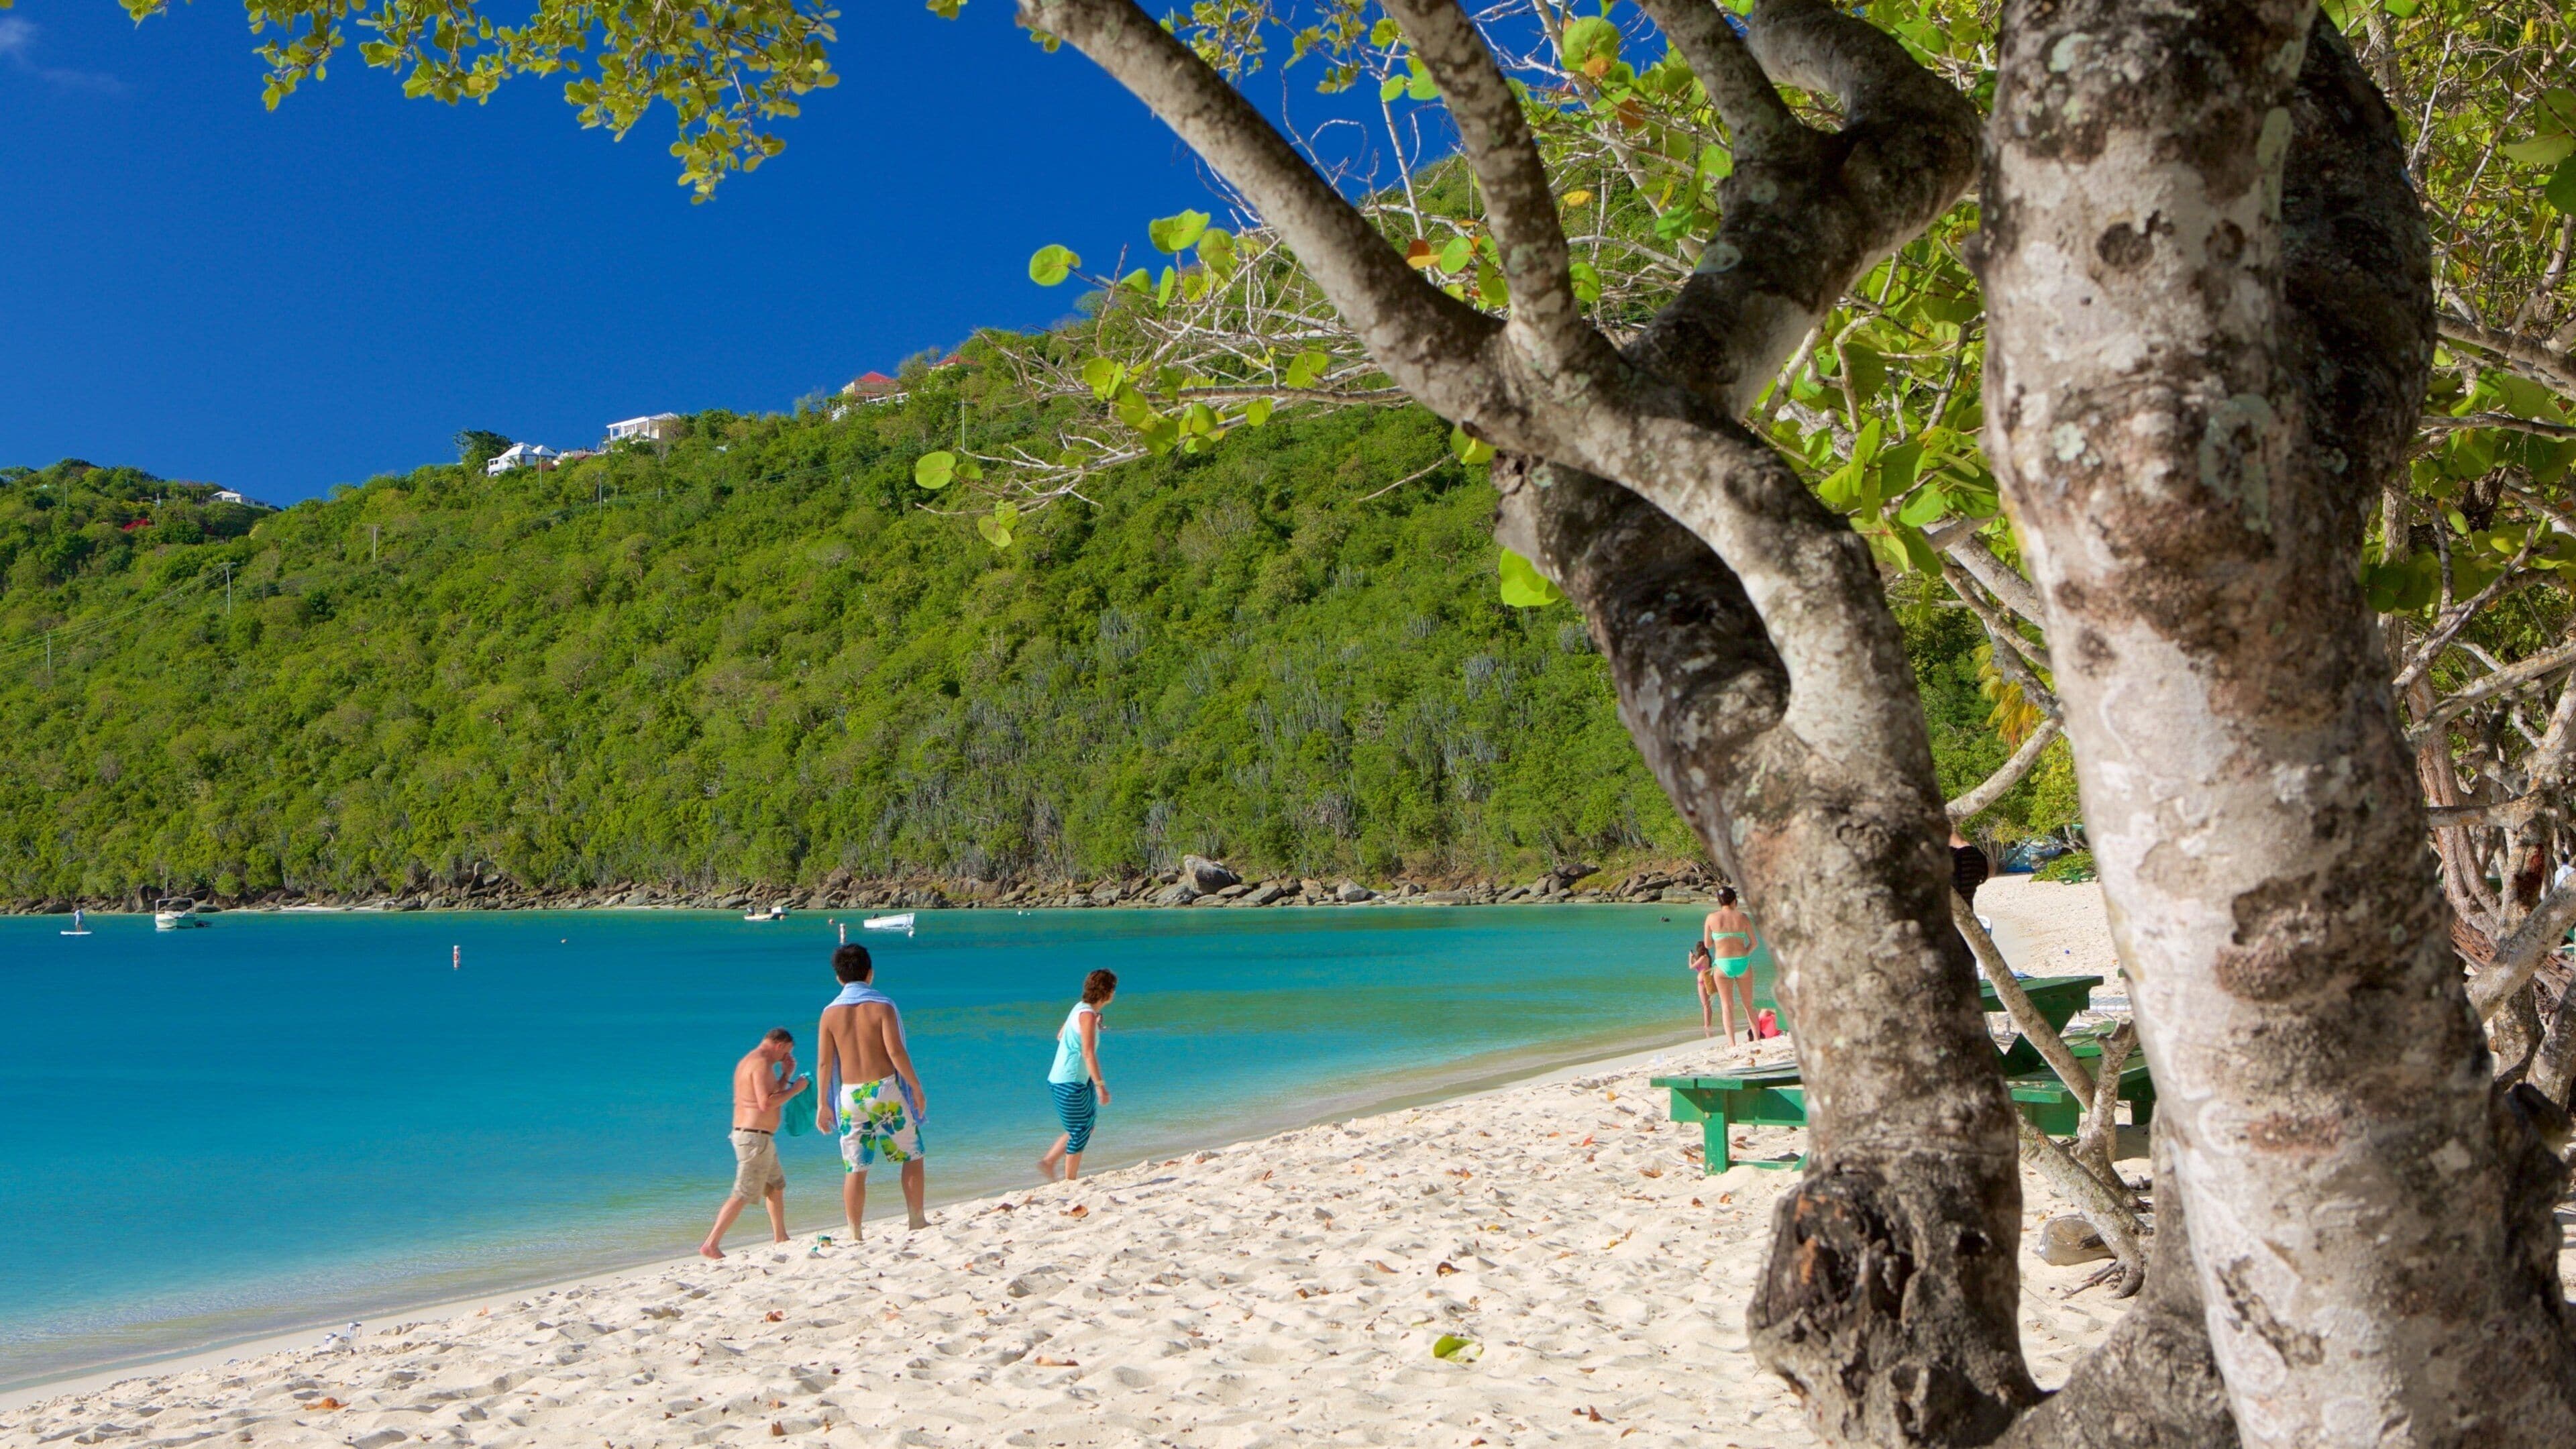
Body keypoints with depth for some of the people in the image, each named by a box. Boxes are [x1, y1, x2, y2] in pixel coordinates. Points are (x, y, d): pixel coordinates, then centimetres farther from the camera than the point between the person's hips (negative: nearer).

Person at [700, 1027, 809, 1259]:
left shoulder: (748, 1062, 17)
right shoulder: (762, 1064, -15)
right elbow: (766, 1103, -25)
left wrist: (786, 1076, 17)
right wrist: (795, 1088, -16)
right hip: (755, 1137, -11)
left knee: (777, 1185, 23)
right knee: (743, 1195, -10)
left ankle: (780, 1238, 33)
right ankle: (710, 1245, -11)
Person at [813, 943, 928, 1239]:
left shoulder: (831, 1012, 2)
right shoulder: (882, 1006, -6)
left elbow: (824, 1063, 1)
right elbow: (896, 1052, -13)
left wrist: (823, 1104, 8)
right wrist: (917, 1087, -4)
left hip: (850, 1095, 3)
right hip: (886, 1090, -3)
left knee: (855, 1169, 7)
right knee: (912, 1157, 12)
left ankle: (855, 1233, 7)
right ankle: (917, 1220, 14)